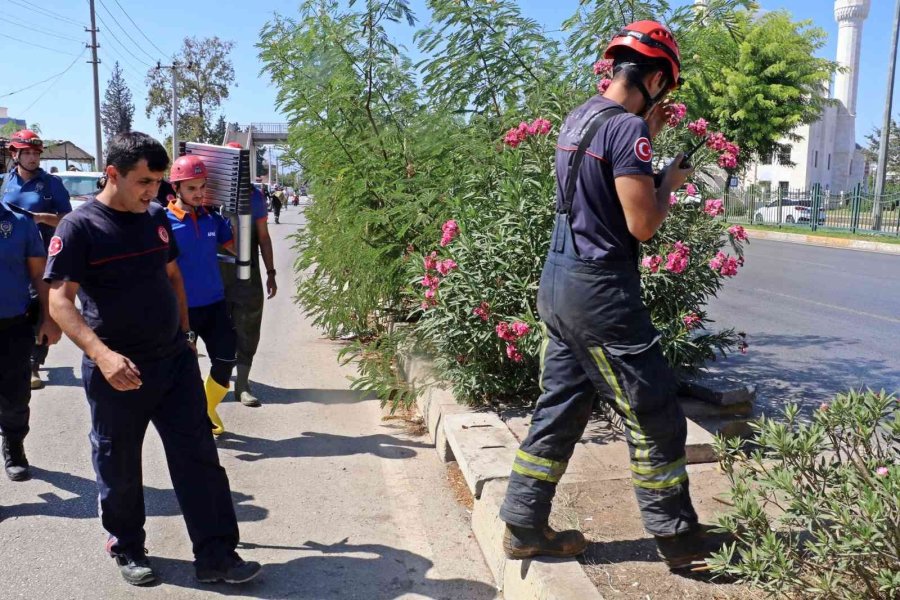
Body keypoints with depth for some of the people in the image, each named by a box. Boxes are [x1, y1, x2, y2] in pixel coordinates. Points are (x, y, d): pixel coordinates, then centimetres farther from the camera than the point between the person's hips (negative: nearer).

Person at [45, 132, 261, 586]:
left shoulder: (156, 218, 6)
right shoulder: (78, 227, -11)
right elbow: (59, 301, -16)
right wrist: (101, 354, -30)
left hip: (175, 361, 5)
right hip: (117, 370, -4)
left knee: (199, 458, 4)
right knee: (119, 467, 13)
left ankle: (216, 555, 13)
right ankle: (127, 549, 35)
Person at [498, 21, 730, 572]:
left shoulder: (579, 118, 13)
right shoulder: (627, 127, -15)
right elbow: (643, 225, -17)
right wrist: (671, 181, 1)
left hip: (559, 281, 9)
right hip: (600, 291, -9)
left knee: (560, 408, 14)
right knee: (656, 415, 4)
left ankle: (524, 527, 21)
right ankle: (680, 539, 17)